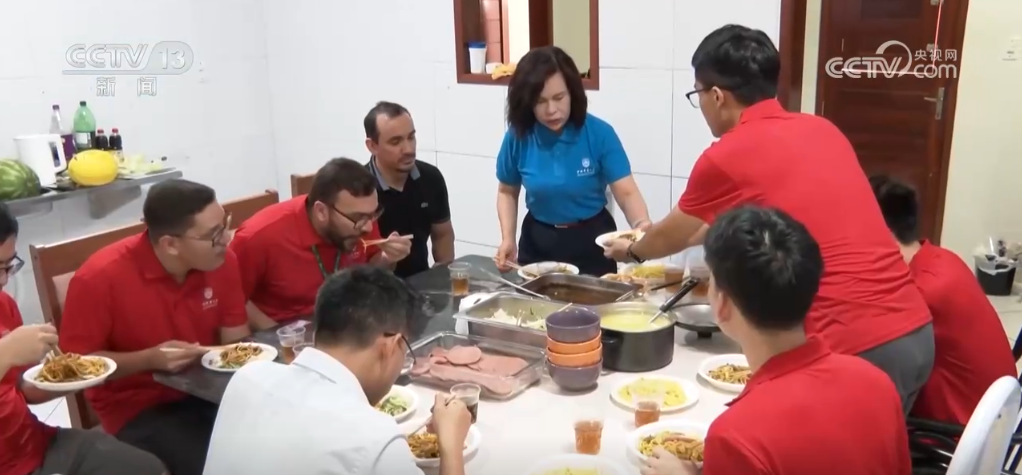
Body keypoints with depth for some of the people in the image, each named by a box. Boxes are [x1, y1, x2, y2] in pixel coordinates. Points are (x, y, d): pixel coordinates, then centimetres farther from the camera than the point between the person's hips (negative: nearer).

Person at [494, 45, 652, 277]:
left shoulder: (599, 133, -15)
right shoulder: (518, 137, -9)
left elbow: (626, 192, -18)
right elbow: (507, 192, 5)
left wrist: (644, 228, -38)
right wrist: (507, 238, -9)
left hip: (591, 242, -2)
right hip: (538, 242, 2)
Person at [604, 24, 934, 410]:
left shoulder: (724, 158, -7)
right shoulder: (821, 129, 14)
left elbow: (671, 237, 13)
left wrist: (633, 251, 34)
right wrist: (699, 233, 44)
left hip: (854, 348, -7)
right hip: (916, 330, 8)